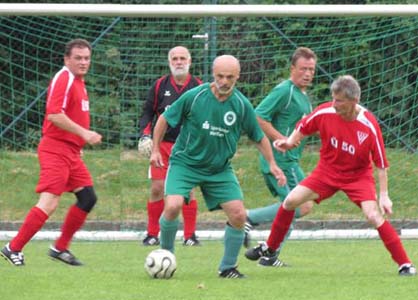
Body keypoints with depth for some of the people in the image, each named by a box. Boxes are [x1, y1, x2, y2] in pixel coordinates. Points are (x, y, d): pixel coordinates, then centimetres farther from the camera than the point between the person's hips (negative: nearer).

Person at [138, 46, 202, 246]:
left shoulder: (198, 87, 3)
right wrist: (145, 134, -5)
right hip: (162, 145, 1)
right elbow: (148, 112, 10)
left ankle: (190, 236, 4)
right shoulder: (160, 86, 6)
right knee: (157, 189, -5)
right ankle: (152, 235, 6)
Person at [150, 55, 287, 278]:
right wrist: (155, 149, -2)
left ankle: (228, 268, 12)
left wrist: (272, 164, 0)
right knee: (173, 206, -24)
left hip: (220, 169, 3)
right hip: (185, 162, -3)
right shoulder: (194, 97, -14)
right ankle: (166, 255, 3)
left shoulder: (242, 105, -8)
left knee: (238, 215, -8)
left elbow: (259, 137, 7)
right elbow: (165, 119, 0)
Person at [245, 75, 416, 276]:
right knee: (291, 201, -6)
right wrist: (290, 141, -13)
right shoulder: (324, 113, -18)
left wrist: (384, 195, -19)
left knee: (374, 216, -22)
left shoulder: (369, 125, -26)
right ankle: (269, 250, 14)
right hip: (327, 171, 4)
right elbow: (303, 127, 5)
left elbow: (381, 163, -18)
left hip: (358, 175, -4)